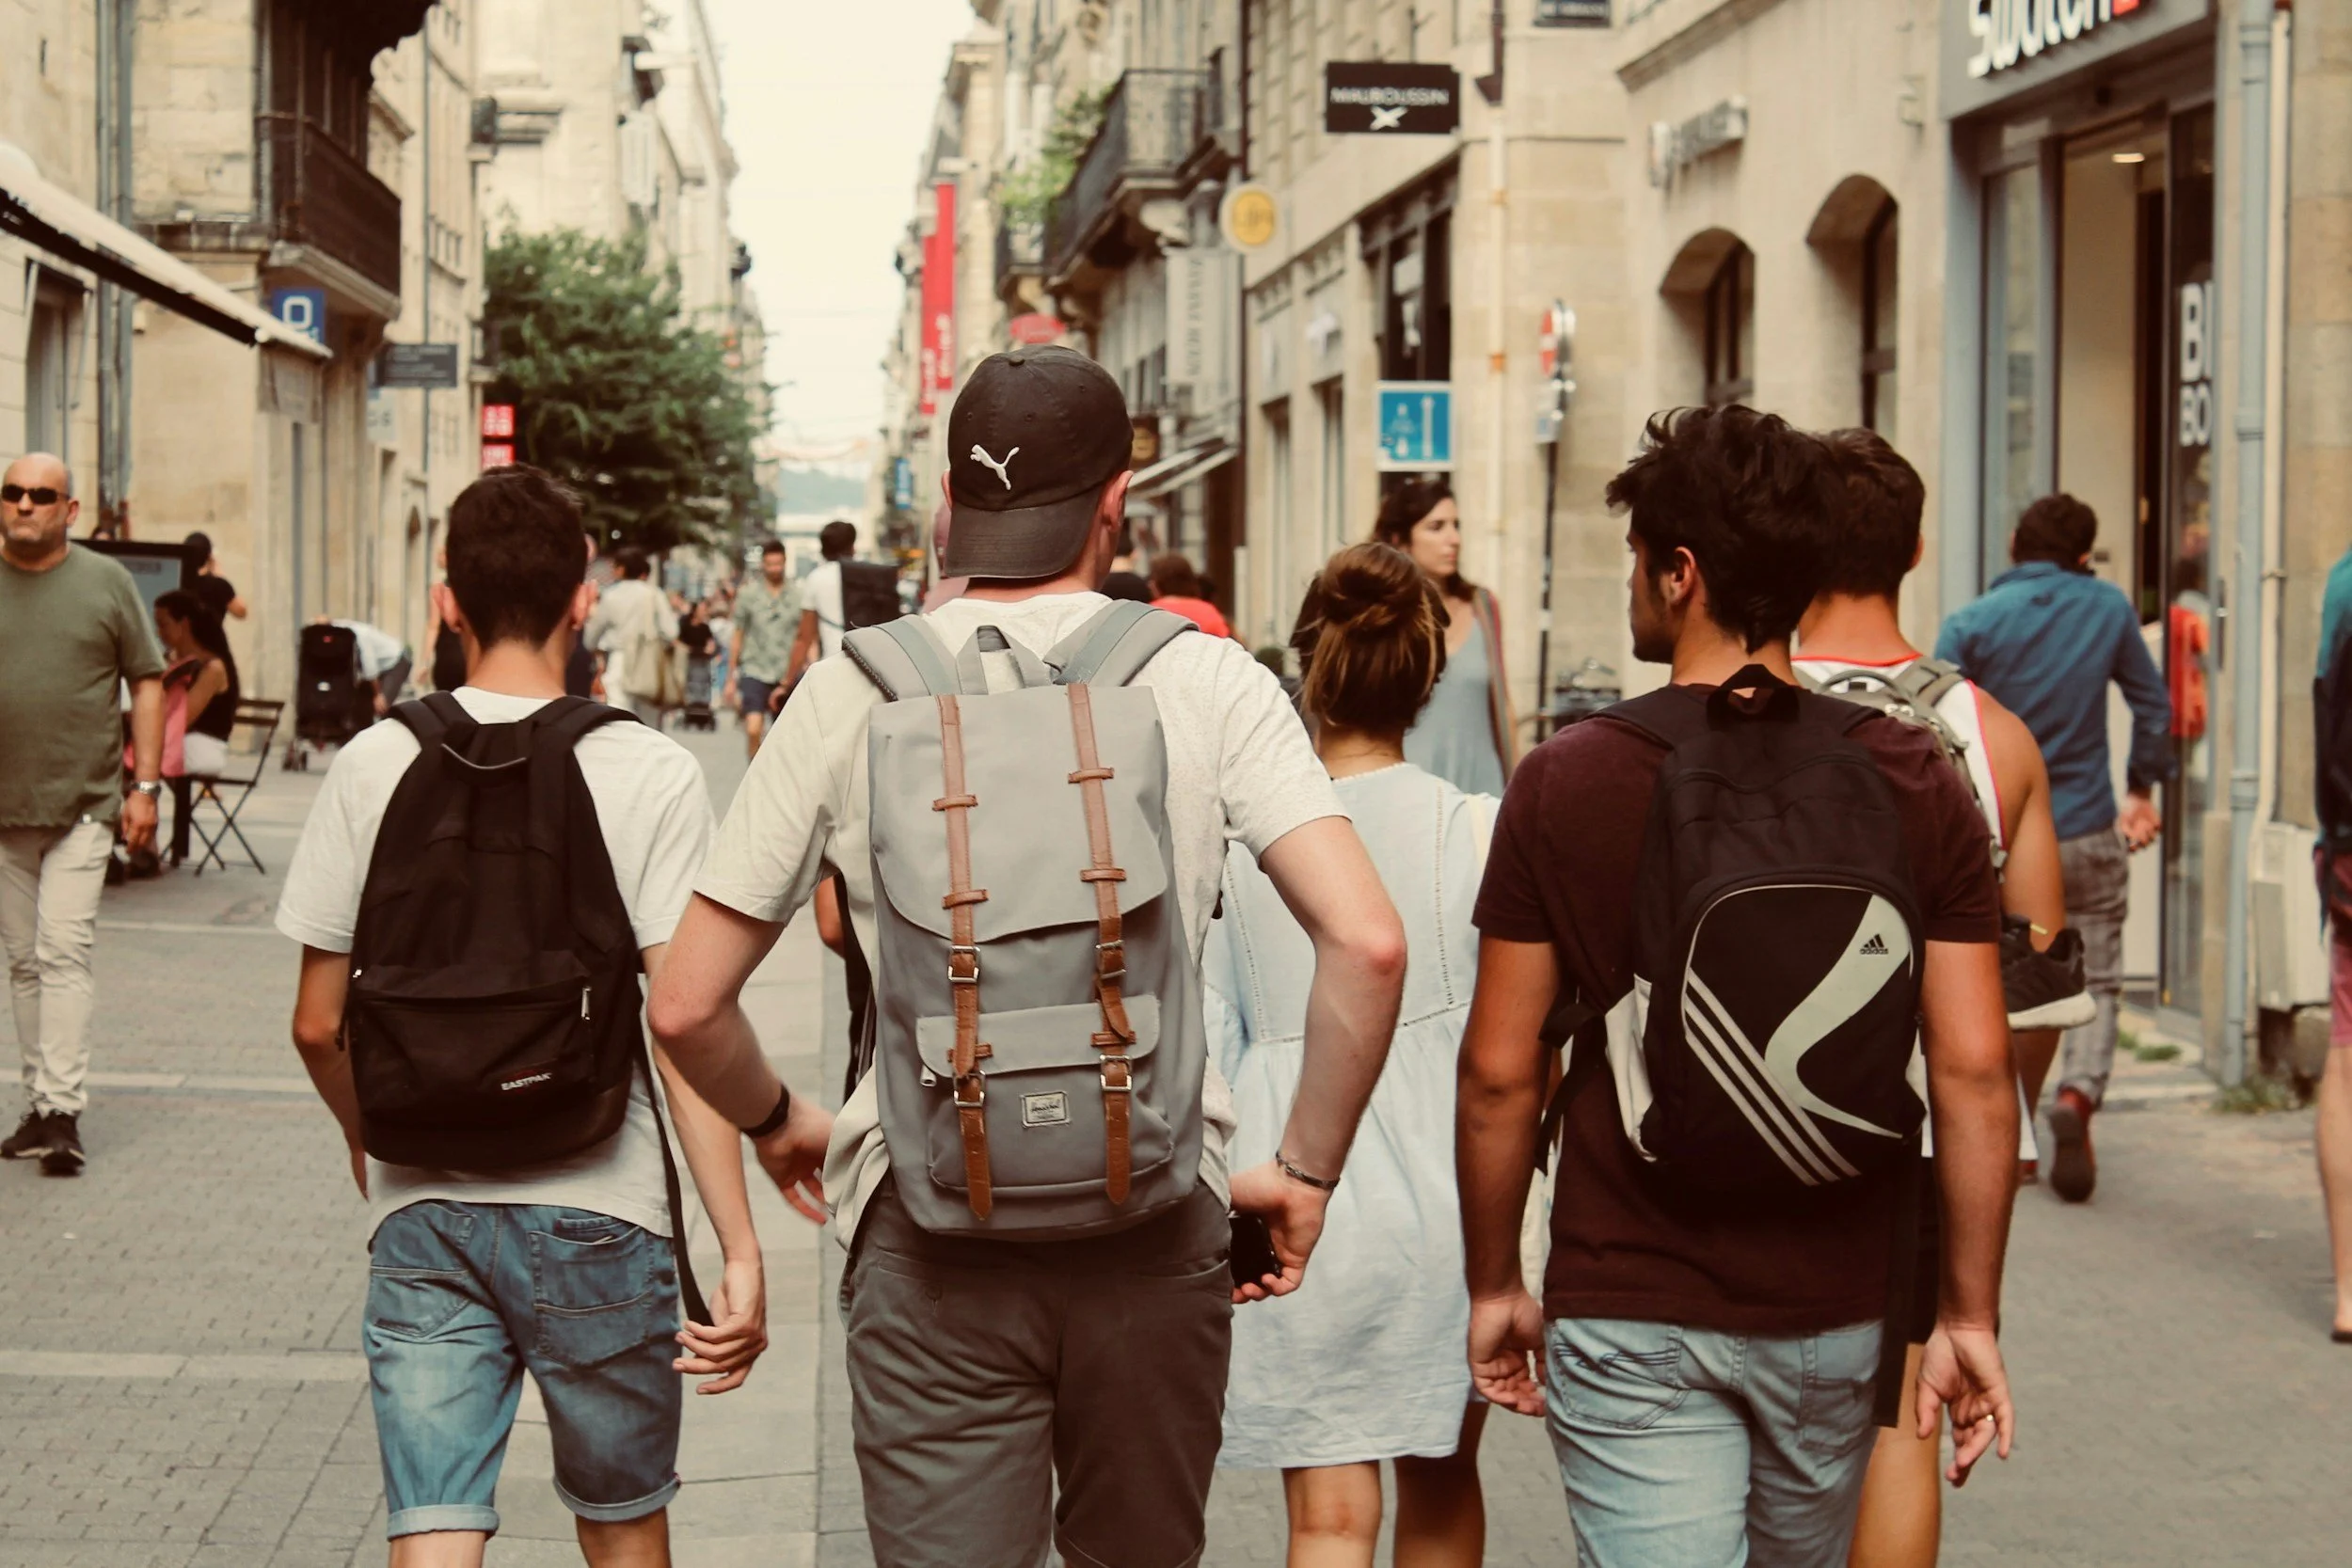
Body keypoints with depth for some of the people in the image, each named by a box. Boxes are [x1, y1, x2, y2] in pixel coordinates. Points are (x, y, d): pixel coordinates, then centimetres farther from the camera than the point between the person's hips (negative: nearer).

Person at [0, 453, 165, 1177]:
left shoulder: (105, 582, 3)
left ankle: (62, 1112, -13)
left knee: (65, 953, -11)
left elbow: (148, 683, 5)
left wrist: (146, 785, -2)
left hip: (83, 805, -3)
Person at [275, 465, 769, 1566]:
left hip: (421, 1215, 1)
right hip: (595, 1214, -1)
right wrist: (739, 1249, -10)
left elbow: (317, 1027, 4)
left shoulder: (375, 765, -1)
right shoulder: (650, 775, -8)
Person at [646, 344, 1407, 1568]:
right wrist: (1308, 1171, 1)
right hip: (1152, 1233, 1)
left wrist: (777, 1123, 21)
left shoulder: (851, 695, -1)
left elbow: (687, 1006, 1)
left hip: (929, 1231, -1)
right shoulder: (1206, 683, -2)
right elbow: (1367, 944, -13)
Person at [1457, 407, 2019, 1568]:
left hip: (1631, 1315, -3)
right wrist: (1969, 1312, 1)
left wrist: (1494, 1286, 7)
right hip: (1836, 1311, 3)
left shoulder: (1565, 782, -8)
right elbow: (1974, 1071, -6)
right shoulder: (1915, 782, -3)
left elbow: (1498, 1073, -6)